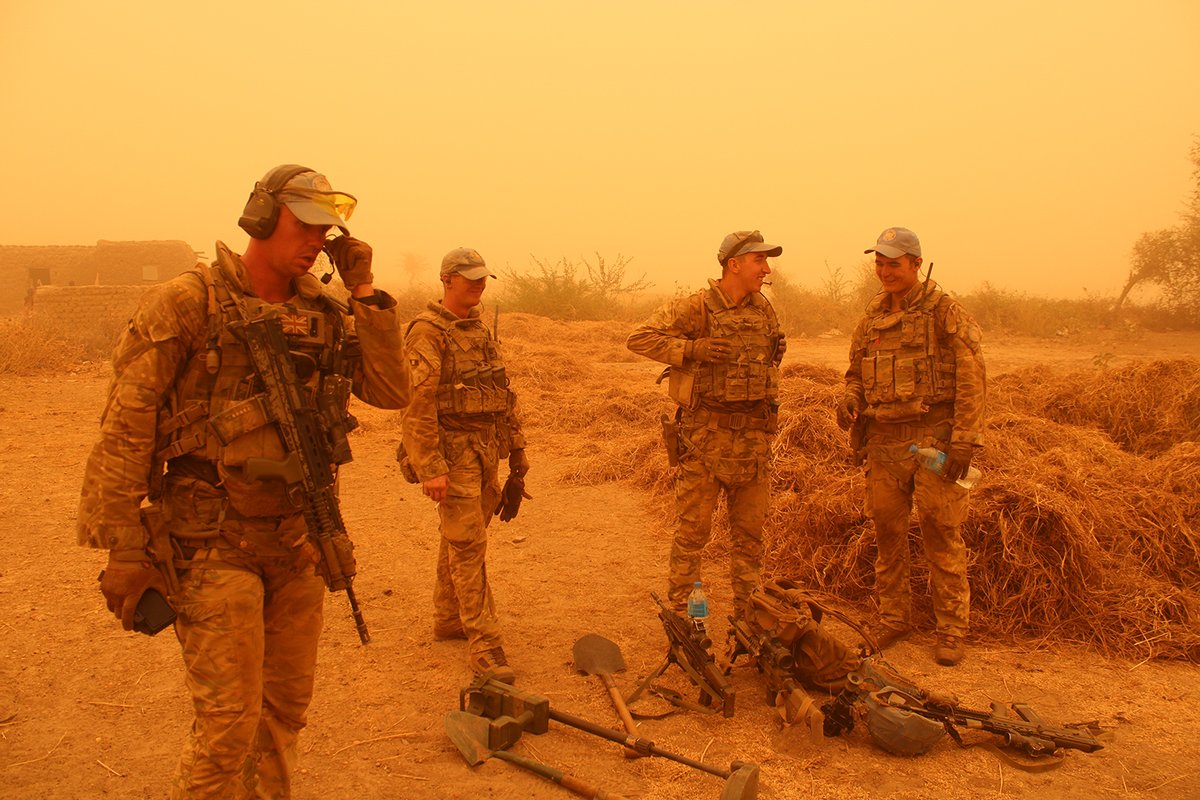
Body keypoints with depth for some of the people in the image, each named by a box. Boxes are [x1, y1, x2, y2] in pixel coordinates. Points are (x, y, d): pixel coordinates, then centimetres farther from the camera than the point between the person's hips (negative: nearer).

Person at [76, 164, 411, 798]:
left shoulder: (323, 313, 6)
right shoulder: (187, 304, -10)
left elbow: (391, 391, -1)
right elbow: (125, 428, -11)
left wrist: (364, 293, -7)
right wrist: (121, 550, -12)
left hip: (296, 539, 6)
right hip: (215, 546, -6)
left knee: (286, 705, 16)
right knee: (229, 722, -3)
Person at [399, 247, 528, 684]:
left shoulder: (480, 329, 15)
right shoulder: (427, 331, -11)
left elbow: (504, 393, 19)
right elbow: (418, 402, -17)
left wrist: (516, 446, 17)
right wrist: (430, 467, -22)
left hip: (486, 450, 8)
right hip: (453, 452, -8)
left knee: (459, 538, 17)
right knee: (468, 546, -7)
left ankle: (448, 618, 31)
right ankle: (483, 642, -3)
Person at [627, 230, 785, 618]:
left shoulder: (765, 310, 9)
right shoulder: (696, 308, -9)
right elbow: (639, 338, -11)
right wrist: (691, 349, -20)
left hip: (754, 438, 6)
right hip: (705, 437, -5)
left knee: (749, 532, 13)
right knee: (692, 531, 2)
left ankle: (748, 613, 26)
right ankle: (681, 615, 14)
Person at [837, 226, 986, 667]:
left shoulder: (945, 312, -5)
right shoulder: (872, 316, 13)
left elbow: (970, 379, -8)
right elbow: (857, 371, 24)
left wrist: (964, 440, -14)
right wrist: (850, 398, 1)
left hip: (933, 437, -5)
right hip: (884, 440, 6)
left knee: (941, 535, -1)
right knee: (887, 531, 10)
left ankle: (951, 628, 10)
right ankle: (893, 617, 23)